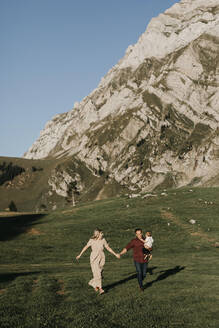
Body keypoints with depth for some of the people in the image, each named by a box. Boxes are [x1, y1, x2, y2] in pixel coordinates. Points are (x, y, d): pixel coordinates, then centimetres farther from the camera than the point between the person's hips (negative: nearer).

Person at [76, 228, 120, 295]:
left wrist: (115, 254, 2)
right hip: (94, 259, -4)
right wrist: (80, 255, 6)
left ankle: (92, 283, 34)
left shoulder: (103, 240, -4)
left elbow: (108, 248, 5)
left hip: (101, 259, 4)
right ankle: (100, 289, -6)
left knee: (99, 273, 9)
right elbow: (86, 247, 1)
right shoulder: (91, 240, -12)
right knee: (97, 274, -11)